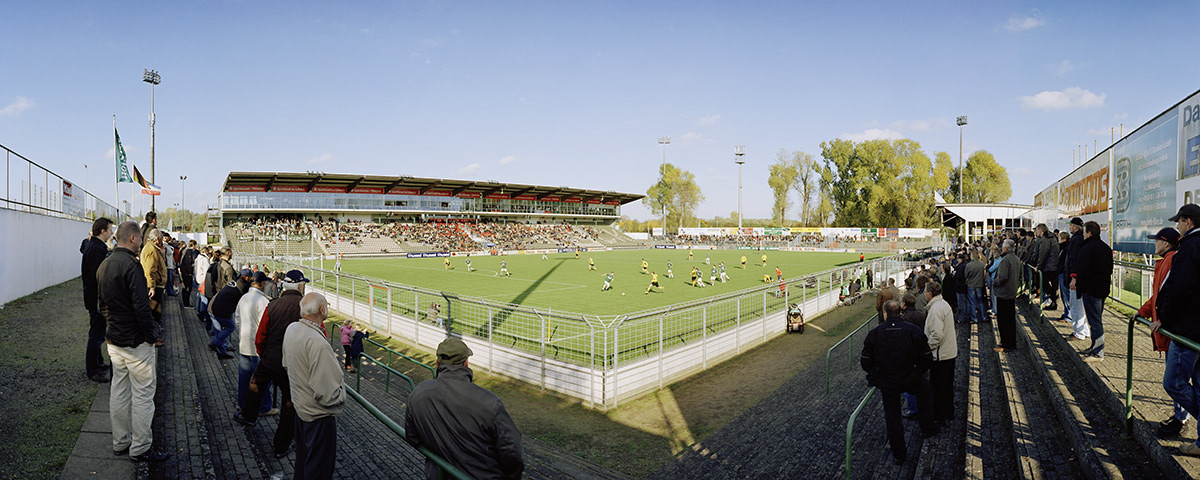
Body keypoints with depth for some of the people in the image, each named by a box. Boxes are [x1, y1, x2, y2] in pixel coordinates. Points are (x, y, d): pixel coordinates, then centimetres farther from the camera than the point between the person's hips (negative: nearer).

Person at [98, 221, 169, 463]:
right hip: (135, 342, -9)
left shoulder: (104, 265, 9)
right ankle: (140, 448, 7)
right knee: (143, 393, 0)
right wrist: (151, 335, -14)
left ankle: (120, 442, 27)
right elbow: (141, 306, -23)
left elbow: (101, 304, 18)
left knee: (119, 391, 16)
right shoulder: (131, 264, -20)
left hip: (113, 339, 9)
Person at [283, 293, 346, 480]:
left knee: (303, 459, 29)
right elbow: (326, 394, -31)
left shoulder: (291, 329, -4)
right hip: (319, 415, -9)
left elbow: (287, 364, 15)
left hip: (300, 406, 9)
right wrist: (342, 394, -12)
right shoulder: (317, 343, -33)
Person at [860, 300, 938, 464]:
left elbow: (865, 362, -5)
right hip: (910, 381, 1)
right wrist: (918, 372, 14)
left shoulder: (874, 333, -9)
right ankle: (928, 428, 40)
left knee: (892, 416, 14)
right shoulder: (913, 330, -8)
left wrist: (876, 374, 15)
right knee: (924, 388, 34)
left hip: (886, 384, 0)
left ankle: (899, 453, 24)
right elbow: (927, 358, -4)